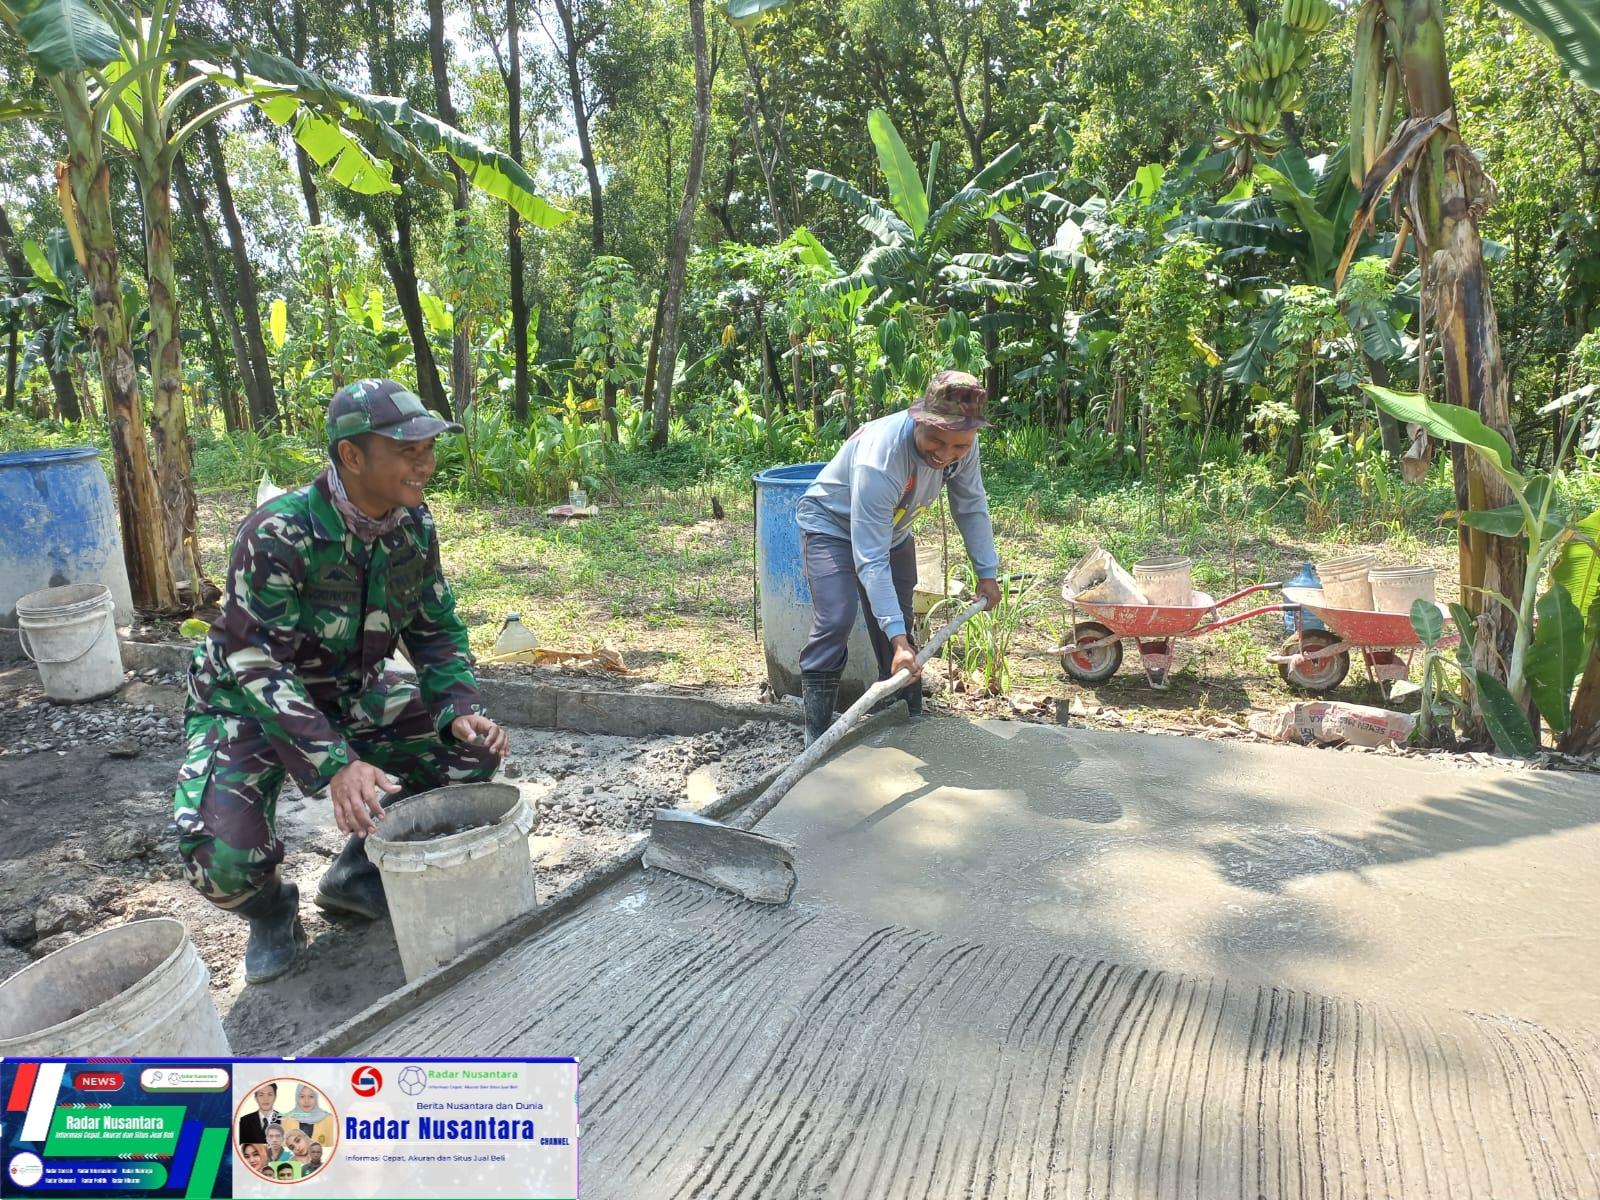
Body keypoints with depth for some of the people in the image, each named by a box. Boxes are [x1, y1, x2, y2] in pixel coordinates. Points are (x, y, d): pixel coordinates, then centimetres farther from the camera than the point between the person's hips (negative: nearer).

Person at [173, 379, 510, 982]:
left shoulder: (414, 526, -10)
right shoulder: (277, 534, -29)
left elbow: (437, 631, -1)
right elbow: (259, 668, -31)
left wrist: (463, 710, -19)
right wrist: (336, 765, -41)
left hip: (350, 694, 5)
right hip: (251, 704, -5)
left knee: (475, 749, -12)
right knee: (222, 859, -29)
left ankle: (359, 871, 10)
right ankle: (270, 905, 11)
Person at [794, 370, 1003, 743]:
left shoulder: (963, 445, -23)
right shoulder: (877, 462, -42)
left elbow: (971, 507, -5)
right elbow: (871, 560, -41)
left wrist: (987, 572, -2)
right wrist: (897, 637, -44)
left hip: (892, 529, 6)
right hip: (833, 526, -6)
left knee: (899, 625, 7)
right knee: (835, 622, -21)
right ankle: (817, 739, -14)